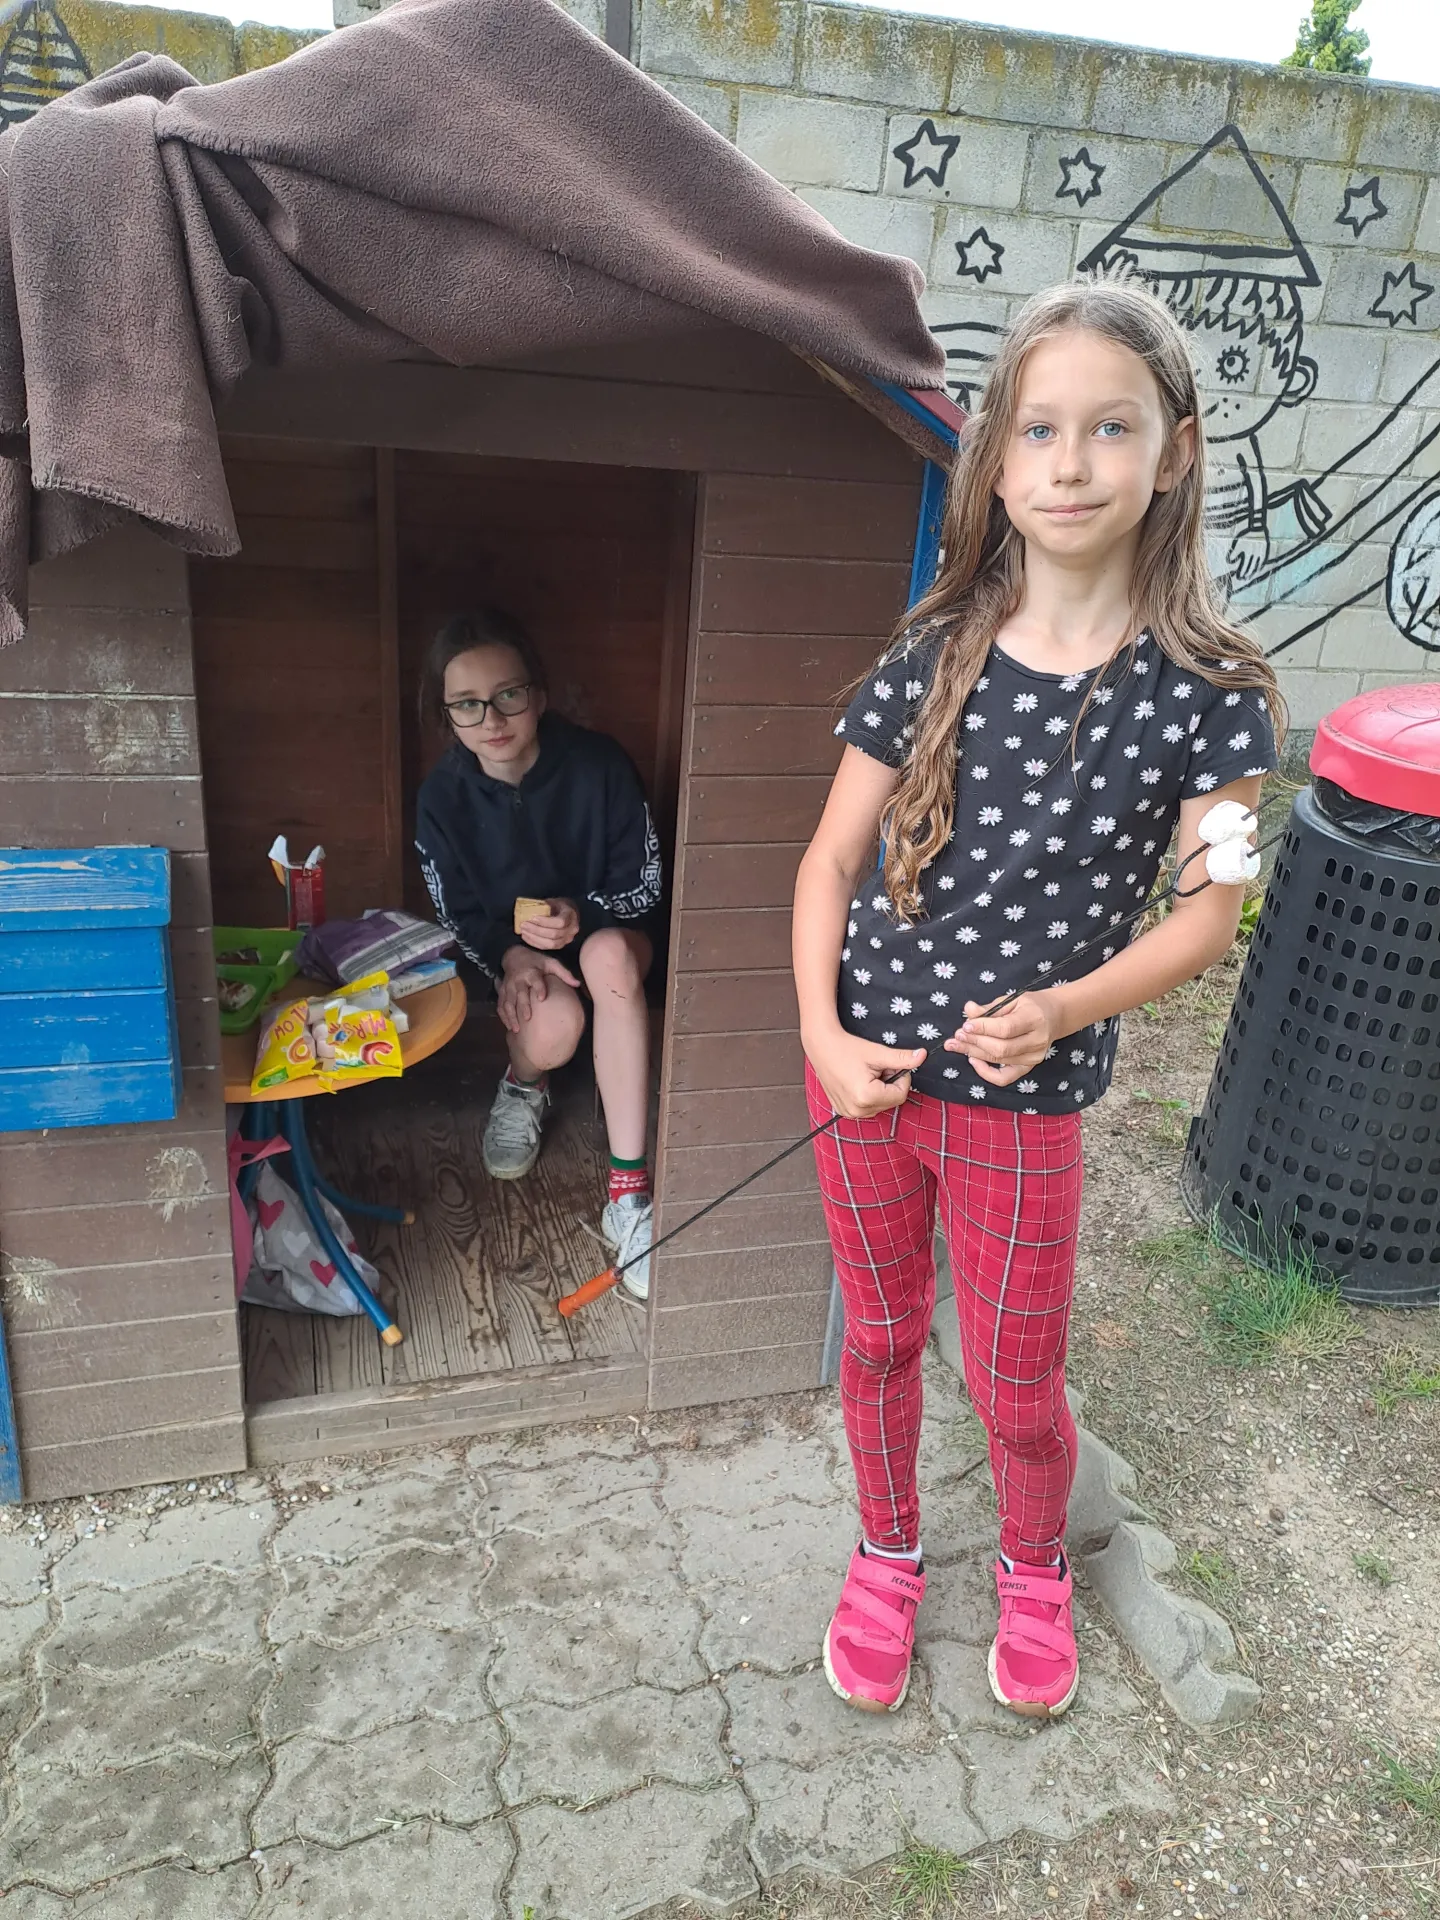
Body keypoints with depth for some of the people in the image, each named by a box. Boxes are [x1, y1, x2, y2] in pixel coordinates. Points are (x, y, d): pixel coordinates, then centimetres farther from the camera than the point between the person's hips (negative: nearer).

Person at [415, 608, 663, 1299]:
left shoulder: (598, 765, -20)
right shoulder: (444, 797, -13)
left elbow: (644, 886, -11)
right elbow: (460, 916, -3)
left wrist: (583, 917, -31)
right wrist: (512, 956, -24)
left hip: (606, 927, -1)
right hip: (506, 950, 1)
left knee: (611, 956, -39)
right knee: (552, 1025, -34)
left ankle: (627, 1193, -37)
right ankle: (524, 1086, 9)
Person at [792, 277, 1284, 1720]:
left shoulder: (1205, 692, -10)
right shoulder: (933, 654, -5)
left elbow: (1206, 914, -6)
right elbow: (834, 856, -1)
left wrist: (1063, 1010, -21)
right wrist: (822, 1032, -12)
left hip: (1026, 1097, -2)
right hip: (865, 1070, 2)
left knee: (1014, 1384, 15)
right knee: (878, 1337, 20)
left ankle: (1033, 1569, 48)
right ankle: (887, 1557, 47)